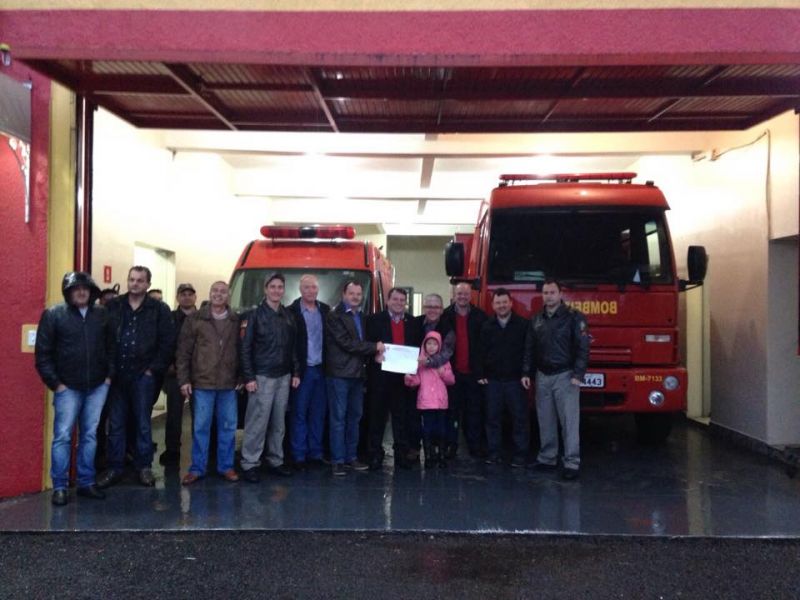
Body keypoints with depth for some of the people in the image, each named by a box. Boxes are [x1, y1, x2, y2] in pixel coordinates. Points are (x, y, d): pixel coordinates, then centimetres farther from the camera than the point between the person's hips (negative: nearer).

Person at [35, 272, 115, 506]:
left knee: (90, 435, 10)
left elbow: (111, 347, 11)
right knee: (62, 436, 0)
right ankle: (59, 487, 9)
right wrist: (55, 383, -8)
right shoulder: (53, 315, -4)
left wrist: (109, 374, 3)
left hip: (97, 386, 3)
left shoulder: (102, 314, 6)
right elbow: (43, 353, -5)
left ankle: (86, 483, 19)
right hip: (68, 387, -3)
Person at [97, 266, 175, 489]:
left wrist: (154, 369, -7)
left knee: (142, 423, 6)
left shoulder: (159, 309, 0)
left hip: (143, 375, -2)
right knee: (115, 424, 8)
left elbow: (167, 342, -3)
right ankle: (115, 467, 17)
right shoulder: (113, 307, 6)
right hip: (116, 374, 2)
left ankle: (144, 466, 17)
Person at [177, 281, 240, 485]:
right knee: (200, 427, 4)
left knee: (228, 427, 8)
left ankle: (226, 466, 19)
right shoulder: (195, 319, 1)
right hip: (202, 382, -2)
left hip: (229, 384, 2)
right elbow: (183, 351, 0)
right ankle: (197, 468, 13)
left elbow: (241, 350, 8)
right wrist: (183, 379, -5)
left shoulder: (236, 321, 7)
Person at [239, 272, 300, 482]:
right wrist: (248, 377, -12)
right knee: (257, 422, -6)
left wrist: (295, 372, 9)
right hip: (262, 377, -5)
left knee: (279, 422, 10)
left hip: (284, 377, 5)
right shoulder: (256, 315, -4)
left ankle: (276, 461, 18)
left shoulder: (288, 316, 11)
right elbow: (246, 348, -6)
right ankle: (249, 464, 1)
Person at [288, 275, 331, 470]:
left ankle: (315, 453, 18)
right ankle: (298, 456, 7)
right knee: (299, 414, 1)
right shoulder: (292, 311, -5)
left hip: (321, 370, 4)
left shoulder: (326, 310, 9)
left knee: (318, 414, 9)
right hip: (303, 370, -4)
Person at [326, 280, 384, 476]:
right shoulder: (334, 317, -6)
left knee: (354, 417, 11)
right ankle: (337, 460, 2)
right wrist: (374, 347, -8)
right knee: (338, 418, -3)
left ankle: (351, 456, 19)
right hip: (339, 374, -7)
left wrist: (375, 353, -3)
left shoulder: (362, 317, 17)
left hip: (357, 374, 7)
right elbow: (346, 343, -14)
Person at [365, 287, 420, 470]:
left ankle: (401, 455, 15)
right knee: (377, 416, 5)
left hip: (404, 376, 3)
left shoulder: (412, 322, 11)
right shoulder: (375, 320, 2)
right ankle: (375, 454, 12)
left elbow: (417, 347, 11)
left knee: (402, 417, 7)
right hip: (380, 375, -2)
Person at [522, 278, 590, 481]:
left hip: (565, 376, -5)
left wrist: (578, 375, -15)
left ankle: (571, 463, -1)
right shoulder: (536, 320, 11)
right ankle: (547, 458, 18)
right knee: (545, 421, 9)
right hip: (543, 376, 5)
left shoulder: (574, 317, -5)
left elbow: (582, 347, -9)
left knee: (569, 420, -5)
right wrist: (526, 373, 8)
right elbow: (529, 348, 15)